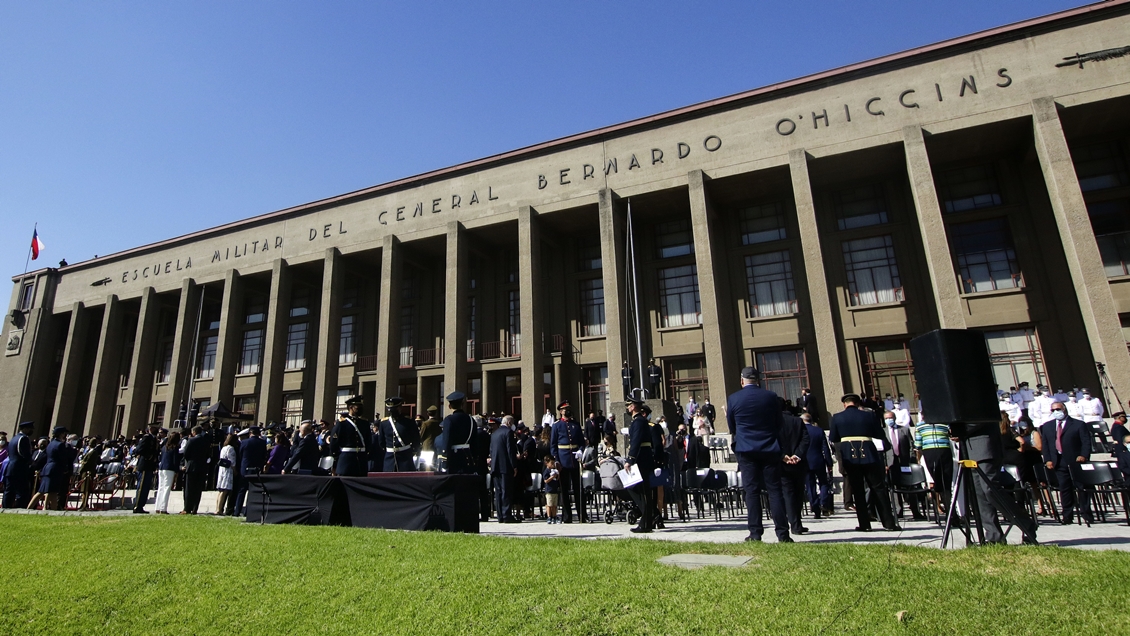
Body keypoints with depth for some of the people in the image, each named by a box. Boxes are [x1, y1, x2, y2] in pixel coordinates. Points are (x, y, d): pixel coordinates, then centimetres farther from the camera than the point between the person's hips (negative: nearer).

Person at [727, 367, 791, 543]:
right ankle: (782, 533, 5)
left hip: (746, 450, -1)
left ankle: (755, 533, 3)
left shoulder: (733, 399, -3)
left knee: (752, 491, 3)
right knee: (775, 490, 5)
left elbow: (732, 428, 6)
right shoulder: (771, 397, 0)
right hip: (770, 449, 1)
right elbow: (778, 424, 9)